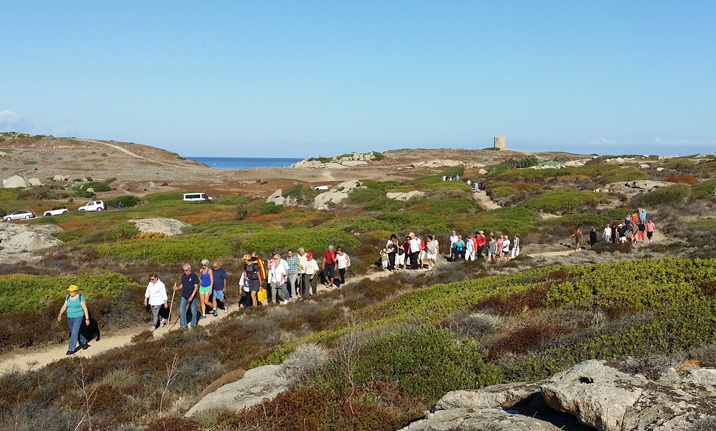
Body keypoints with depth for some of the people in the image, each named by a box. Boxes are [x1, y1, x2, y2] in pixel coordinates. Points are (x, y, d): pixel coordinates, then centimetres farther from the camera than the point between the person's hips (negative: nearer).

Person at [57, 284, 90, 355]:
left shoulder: (80, 298, -13)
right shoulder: (68, 297, 3)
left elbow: (85, 308, -12)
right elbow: (64, 307, 3)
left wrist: (87, 319, -13)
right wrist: (60, 315, -10)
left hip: (78, 317, -7)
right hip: (70, 318, 7)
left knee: (74, 333, -11)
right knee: (75, 333, 16)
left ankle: (71, 349, -3)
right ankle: (84, 343, 36)